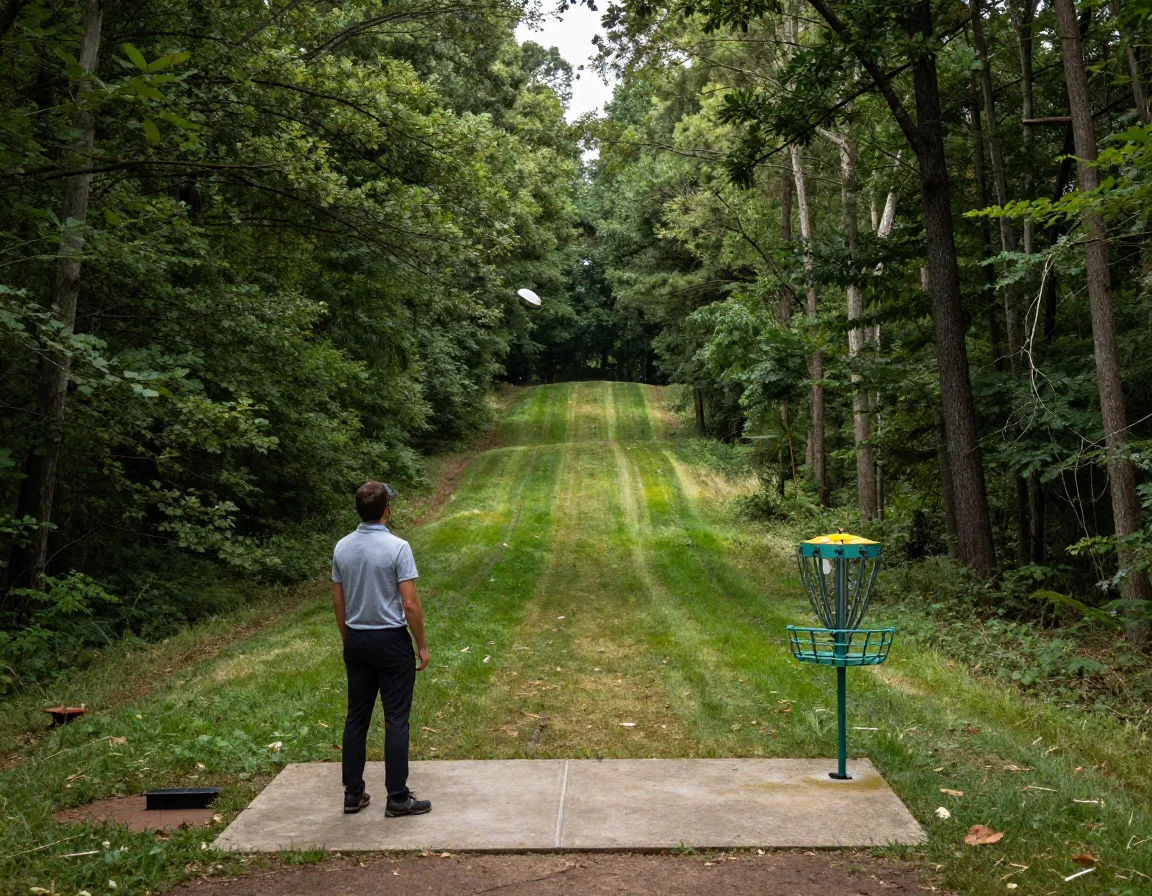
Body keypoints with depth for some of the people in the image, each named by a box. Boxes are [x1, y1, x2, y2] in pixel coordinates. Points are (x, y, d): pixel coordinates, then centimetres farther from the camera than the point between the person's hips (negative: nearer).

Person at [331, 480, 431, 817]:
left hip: (356, 641, 6)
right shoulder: (397, 548, -17)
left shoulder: (342, 547, 2)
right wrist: (422, 645, -5)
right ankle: (397, 798, 4)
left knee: (356, 717, 12)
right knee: (396, 720, 1)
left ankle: (353, 794, 17)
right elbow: (410, 604, -17)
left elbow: (338, 601, 8)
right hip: (391, 641, -6)